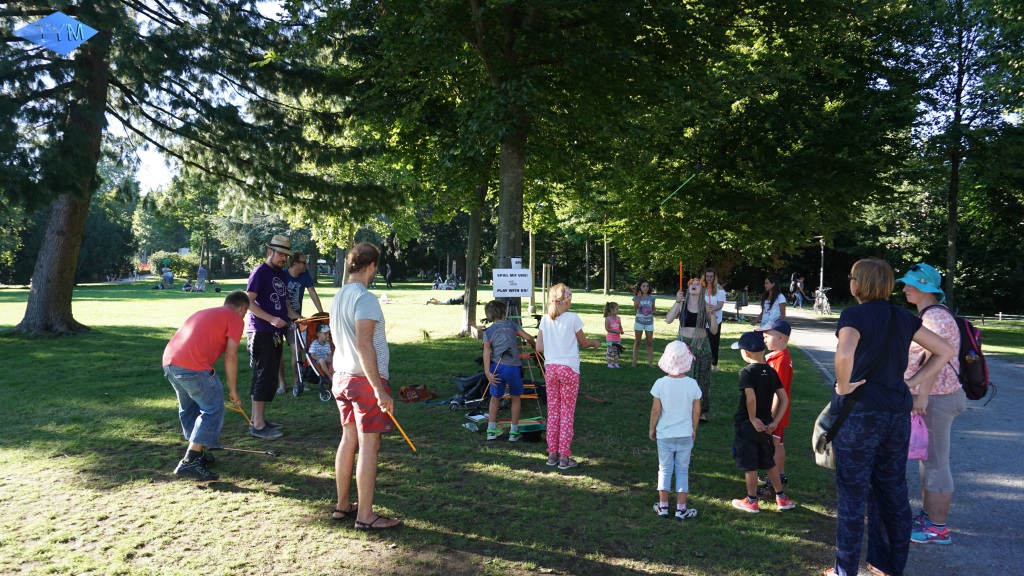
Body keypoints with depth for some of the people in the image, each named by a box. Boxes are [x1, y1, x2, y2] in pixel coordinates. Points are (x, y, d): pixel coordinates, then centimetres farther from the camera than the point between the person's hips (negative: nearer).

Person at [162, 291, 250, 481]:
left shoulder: (204, 313, 31)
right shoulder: (235, 319, 7)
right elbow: (230, 356, -2)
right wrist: (233, 390, 6)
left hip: (168, 362, 8)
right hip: (193, 366, -8)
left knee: (189, 407, 26)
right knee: (213, 410, 2)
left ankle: (197, 452, 36)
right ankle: (189, 463, -4)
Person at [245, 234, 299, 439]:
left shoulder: (282, 274, 15)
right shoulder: (260, 272, -10)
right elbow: (249, 302, -15)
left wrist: (294, 316, 6)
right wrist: (271, 319, -24)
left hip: (276, 332, 8)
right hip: (261, 332, -8)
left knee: (270, 376, 12)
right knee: (264, 375, -8)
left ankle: (259, 419, 22)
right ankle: (258, 425, -3)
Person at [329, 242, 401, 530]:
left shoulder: (338, 297, 11)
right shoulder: (365, 298, -17)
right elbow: (364, 346, -24)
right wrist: (379, 389, -23)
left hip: (341, 377, 9)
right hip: (365, 379, -9)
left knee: (349, 438, 16)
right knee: (369, 445, -2)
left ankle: (342, 505, 26)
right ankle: (365, 515, 5)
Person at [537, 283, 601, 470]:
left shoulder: (545, 320, 2)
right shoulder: (572, 318, -9)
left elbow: (539, 347, 3)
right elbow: (583, 343, 2)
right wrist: (595, 343, 22)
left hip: (551, 368, 4)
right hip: (569, 368, -4)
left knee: (552, 412, 11)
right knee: (567, 413, 3)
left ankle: (552, 454, 16)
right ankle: (564, 457, 5)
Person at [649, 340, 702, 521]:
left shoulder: (660, 383, -13)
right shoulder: (692, 384, -10)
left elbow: (656, 410, -9)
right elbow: (696, 411, -3)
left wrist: (652, 428, 6)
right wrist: (693, 429, 14)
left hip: (664, 434, -1)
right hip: (685, 435, 1)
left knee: (665, 470, 12)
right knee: (682, 470, 11)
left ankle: (663, 506, 18)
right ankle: (681, 509, 13)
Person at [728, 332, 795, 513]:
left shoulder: (746, 372, -17)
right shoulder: (771, 372, 3)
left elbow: (751, 398, -29)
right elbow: (784, 399, 2)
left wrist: (753, 419, -16)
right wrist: (775, 422, 3)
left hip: (748, 425, -6)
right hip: (765, 425, 6)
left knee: (749, 464, 6)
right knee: (769, 462, 21)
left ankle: (752, 502, 17)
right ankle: (781, 497, 30)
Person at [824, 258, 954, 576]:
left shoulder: (854, 315, -14)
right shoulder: (902, 317, 7)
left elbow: (844, 354, -33)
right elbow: (944, 351, 12)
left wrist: (842, 386, -17)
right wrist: (913, 382, 8)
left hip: (859, 414, -6)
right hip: (897, 413, 6)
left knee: (852, 493, 5)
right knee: (893, 490, 17)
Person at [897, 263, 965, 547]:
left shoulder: (935, 316, -18)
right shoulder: (925, 315, 15)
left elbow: (933, 358, -26)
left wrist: (922, 396, -30)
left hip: (934, 398, -11)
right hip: (927, 396, 11)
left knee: (935, 462, -2)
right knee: (926, 459, 19)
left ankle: (937, 528, 7)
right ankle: (927, 515, 31)